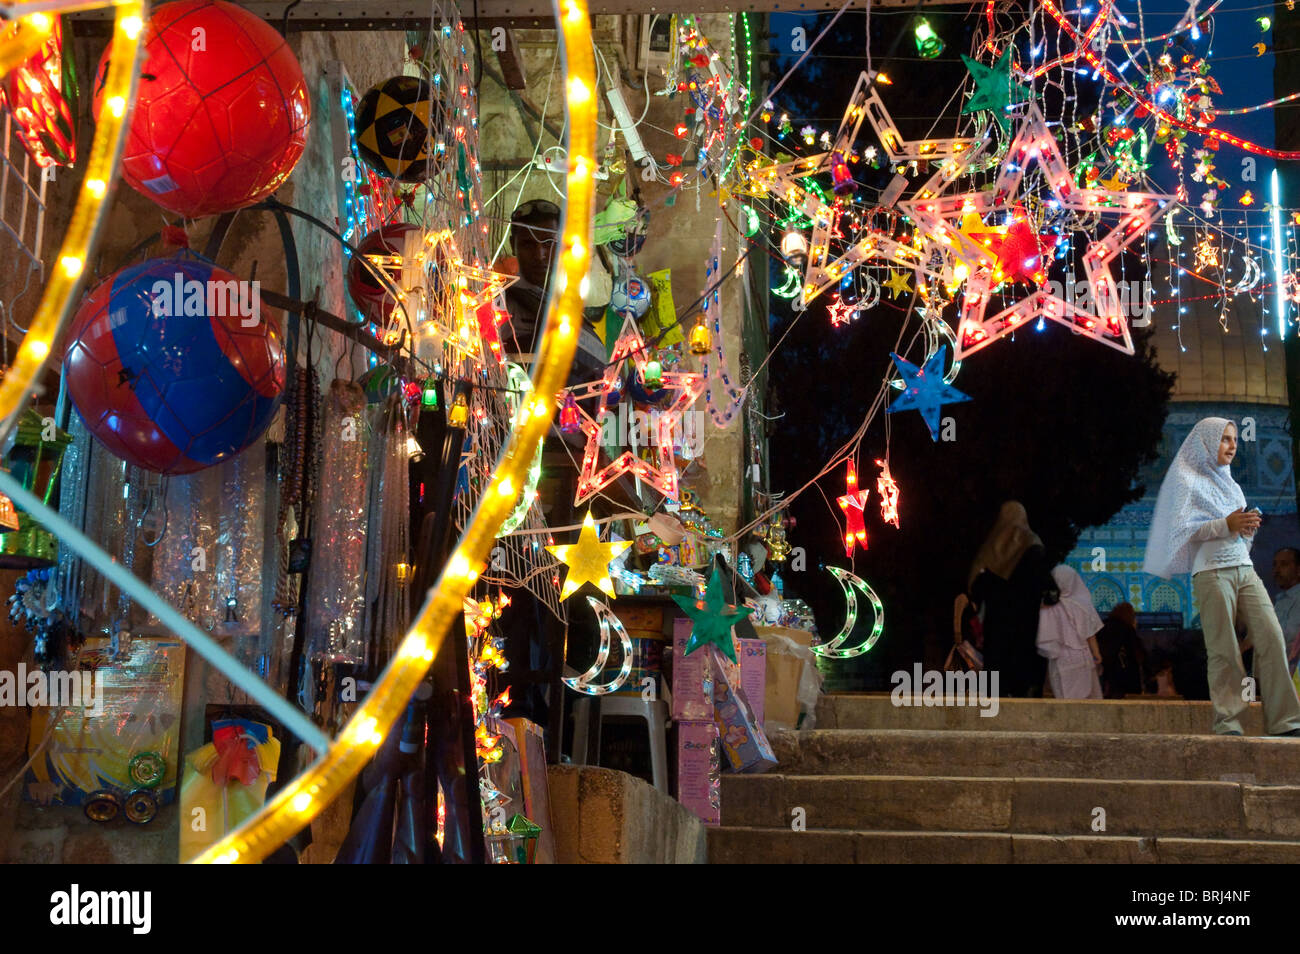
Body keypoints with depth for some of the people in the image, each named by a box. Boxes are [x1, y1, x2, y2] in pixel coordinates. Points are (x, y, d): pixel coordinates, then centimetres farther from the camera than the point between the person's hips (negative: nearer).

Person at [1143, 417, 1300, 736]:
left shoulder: (1229, 483, 24)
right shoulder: (1187, 481, 3)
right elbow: (1180, 530, -7)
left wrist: (1248, 526, 3)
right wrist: (1226, 525, -15)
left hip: (1244, 568, 6)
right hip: (1211, 571, -6)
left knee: (1272, 638, -8)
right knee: (1224, 650, -8)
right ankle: (1228, 722, -3)